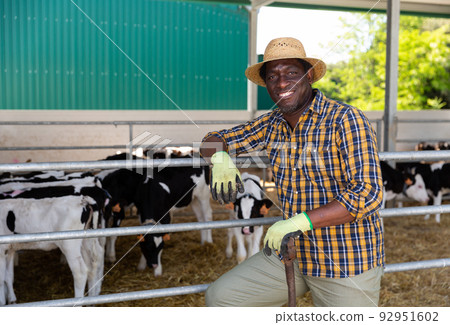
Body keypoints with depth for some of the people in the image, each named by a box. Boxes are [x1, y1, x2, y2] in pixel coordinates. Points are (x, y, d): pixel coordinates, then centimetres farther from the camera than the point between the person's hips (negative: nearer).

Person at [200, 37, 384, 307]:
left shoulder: (346, 120, -17)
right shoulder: (272, 124, 3)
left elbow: (367, 193, -25)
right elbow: (215, 140, 12)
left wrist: (301, 220, -33)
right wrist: (220, 157, -13)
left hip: (348, 264, -6)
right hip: (291, 254, 6)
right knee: (220, 298, 5)